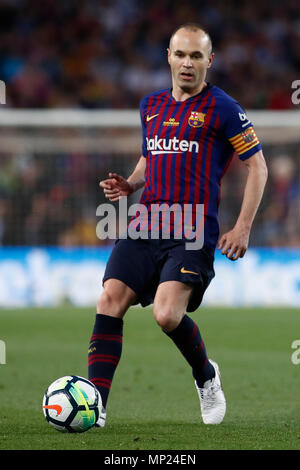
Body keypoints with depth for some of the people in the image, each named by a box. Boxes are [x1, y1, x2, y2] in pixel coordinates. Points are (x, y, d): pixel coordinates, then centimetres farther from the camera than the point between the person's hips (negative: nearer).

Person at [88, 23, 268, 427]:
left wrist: (243, 228, -5)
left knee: (167, 314, -21)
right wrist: (130, 184, 8)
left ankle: (206, 377, 11)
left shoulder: (221, 108, -1)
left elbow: (257, 165, 2)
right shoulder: (151, 105, 16)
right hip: (145, 225, 5)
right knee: (109, 302, -13)